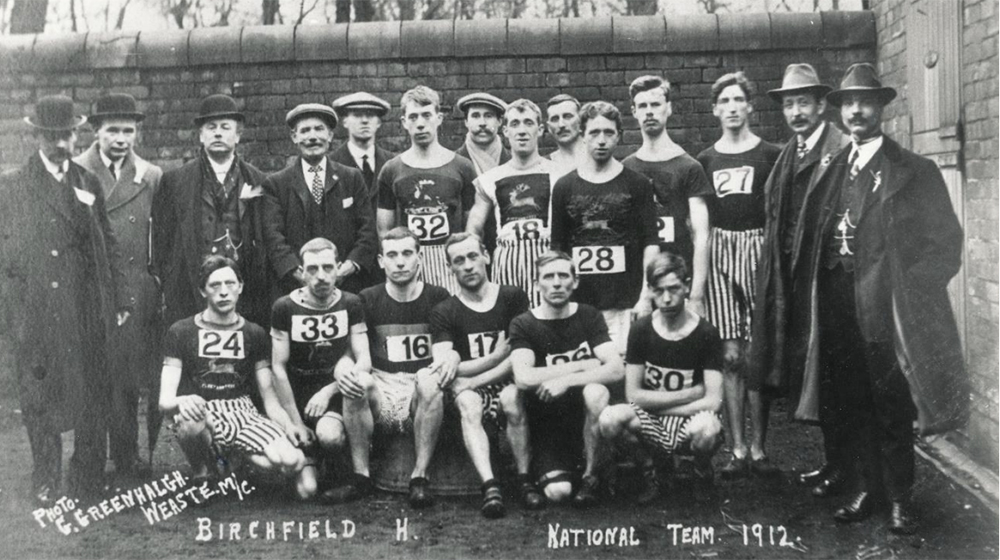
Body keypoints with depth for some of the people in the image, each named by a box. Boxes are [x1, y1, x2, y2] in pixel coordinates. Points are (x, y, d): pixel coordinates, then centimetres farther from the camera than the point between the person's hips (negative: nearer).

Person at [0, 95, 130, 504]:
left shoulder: (89, 183, 9)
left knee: (90, 398, 5)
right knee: (38, 400, 6)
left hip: (86, 314, 1)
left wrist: (119, 300, 2)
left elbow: (108, 245, 9)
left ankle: (88, 483, 17)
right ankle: (45, 484, 18)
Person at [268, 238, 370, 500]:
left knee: (330, 437, -33)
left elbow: (364, 361, -3)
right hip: (298, 393, -1)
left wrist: (328, 391, -17)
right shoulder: (284, 308, -5)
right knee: (307, 490, -21)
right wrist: (296, 422, -10)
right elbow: (279, 368, -5)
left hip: (335, 393, 2)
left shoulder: (350, 304, 1)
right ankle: (307, 461, 13)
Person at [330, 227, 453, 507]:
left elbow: (452, 349, 8)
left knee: (430, 382, -34)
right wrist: (341, 370, -20)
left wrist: (452, 359, -17)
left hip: (421, 392, -1)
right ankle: (361, 477, -21)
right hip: (381, 391, 1)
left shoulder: (438, 298, 8)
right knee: (358, 381, -31)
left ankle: (420, 477, -27)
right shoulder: (367, 300, 9)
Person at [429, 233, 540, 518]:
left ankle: (524, 479, -24)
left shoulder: (513, 298, 3)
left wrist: (473, 380, -14)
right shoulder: (444, 312, 4)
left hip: (505, 384, 0)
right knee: (467, 403, -32)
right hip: (471, 389, 1)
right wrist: (497, 356, -8)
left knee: (512, 396, -33)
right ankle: (490, 486, -41)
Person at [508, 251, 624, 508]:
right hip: (546, 419, -1)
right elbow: (523, 378, -22)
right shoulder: (523, 324, -5)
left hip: (583, 411, 1)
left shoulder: (589, 316, 0)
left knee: (596, 392, -33)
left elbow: (617, 369, -14)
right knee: (558, 493, -23)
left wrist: (566, 381, -25)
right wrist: (583, 365, -18)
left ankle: (590, 475, -11)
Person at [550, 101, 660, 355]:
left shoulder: (637, 184, 4)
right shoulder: (564, 186, 8)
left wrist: (645, 296, -7)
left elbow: (650, 243, 2)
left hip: (625, 304, -1)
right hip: (578, 303, 2)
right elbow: (557, 248, 11)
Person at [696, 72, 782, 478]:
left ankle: (759, 449, 4)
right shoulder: (705, 161, 14)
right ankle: (738, 449, 4)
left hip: (759, 250, -2)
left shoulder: (771, 156, 6)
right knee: (731, 354, -1)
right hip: (719, 252, 2)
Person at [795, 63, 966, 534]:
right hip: (839, 310, 4)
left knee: (892, 410, 2)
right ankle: (868, 490, 25)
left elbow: (944, 243, -3)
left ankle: (900, 500, 16)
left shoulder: (913, 171, -3)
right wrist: (818, 291, 4)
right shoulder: (831, 170, 12)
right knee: (856, 406, 12)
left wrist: (905, 292, -8)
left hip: (885, 311, -4)